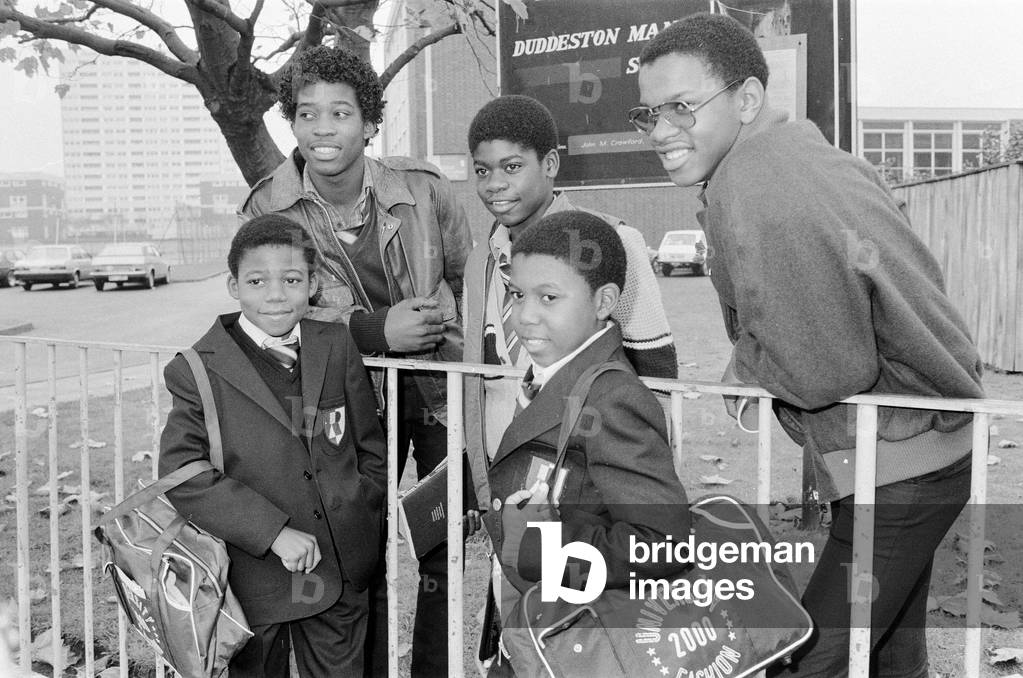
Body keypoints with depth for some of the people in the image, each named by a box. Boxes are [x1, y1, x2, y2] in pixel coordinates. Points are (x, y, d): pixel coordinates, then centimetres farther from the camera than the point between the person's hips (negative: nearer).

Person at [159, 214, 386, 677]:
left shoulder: (337, 348, 1)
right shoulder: (198, 371, -10)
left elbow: (372, 448, 9)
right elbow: (181, 475, -17)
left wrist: (362, 520, 1)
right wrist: (274, 532, -22)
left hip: (342, 573, 3)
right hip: (253, 579, -3)